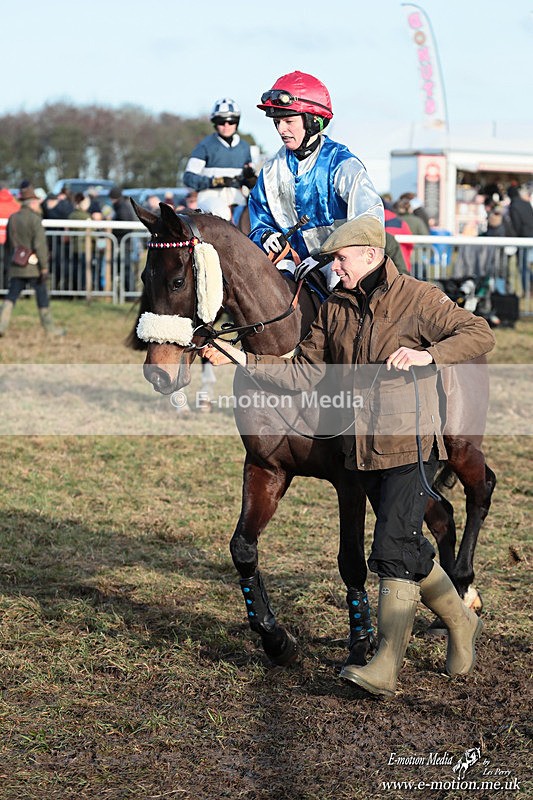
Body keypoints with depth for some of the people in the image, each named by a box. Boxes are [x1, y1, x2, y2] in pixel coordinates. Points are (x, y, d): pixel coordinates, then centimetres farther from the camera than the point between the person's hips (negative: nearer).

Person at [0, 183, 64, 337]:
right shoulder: (35, 219, -13)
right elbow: (40, 244, -18)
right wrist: (44, 267, -16)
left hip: (16, 266, 5)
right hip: (33, 266, -5)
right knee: (42, 296, 6)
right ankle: (49, 328, 14)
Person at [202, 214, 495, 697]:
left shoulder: (418, 299, -7)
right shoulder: (335, 309, 8)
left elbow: (480, 334, -11)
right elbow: (306, 374, 5)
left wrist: (428, 354, -26)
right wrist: (243, 360, -4)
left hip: (411, 445, -6)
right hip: (363, 450, 7)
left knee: (394, 551, -13)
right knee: (409, 549, 16)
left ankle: (386, 666, -12)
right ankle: (461, 625, 37)